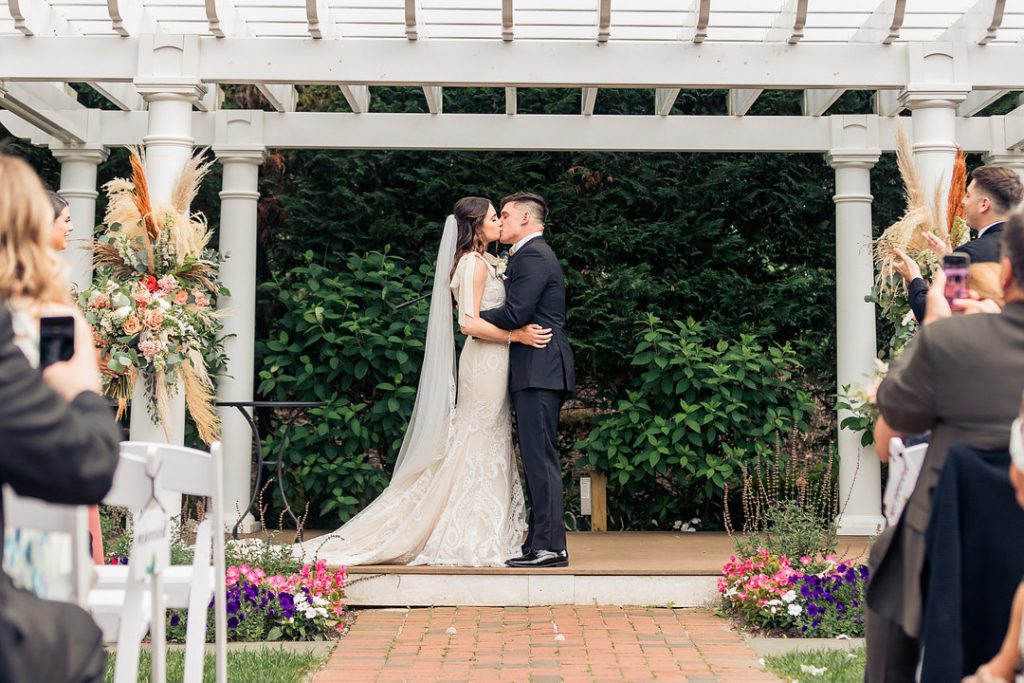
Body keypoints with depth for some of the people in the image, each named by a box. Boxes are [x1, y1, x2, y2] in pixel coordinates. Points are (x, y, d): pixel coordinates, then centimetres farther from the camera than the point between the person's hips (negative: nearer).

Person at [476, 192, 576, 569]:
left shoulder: (533, 256, -10)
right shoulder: (531, 255, 23)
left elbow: (515, 314, -18)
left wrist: (474, 316, -4)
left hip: (538, 371, -11)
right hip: (536, 372, 11)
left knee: (540, 458, -10)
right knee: (536, 458, 11)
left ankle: (549, 546, -9)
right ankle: (542, 542, 15)